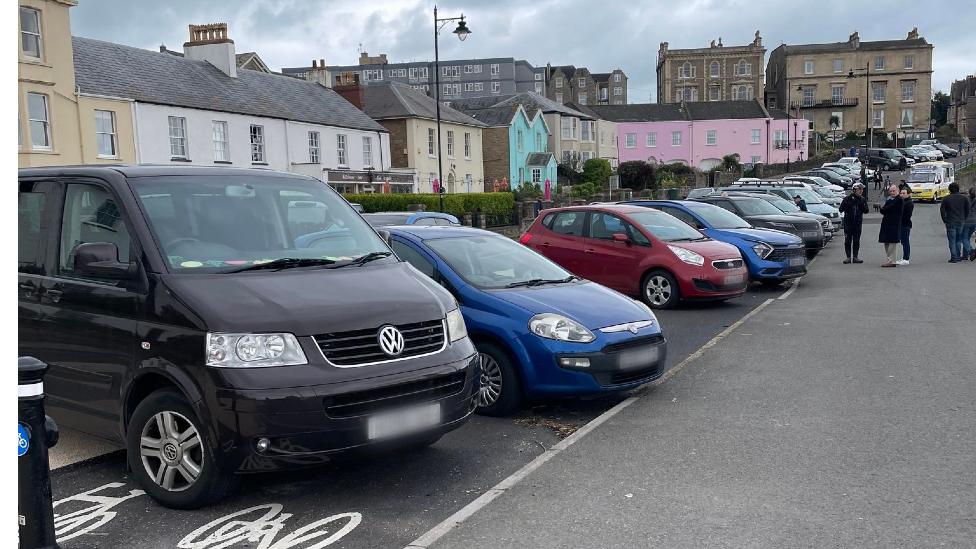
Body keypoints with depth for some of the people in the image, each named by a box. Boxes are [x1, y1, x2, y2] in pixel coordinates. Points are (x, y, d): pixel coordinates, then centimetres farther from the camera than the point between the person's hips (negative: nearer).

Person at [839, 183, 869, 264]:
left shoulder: (863, 199, 6)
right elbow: (841, 209, -4)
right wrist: (845, 203, -19)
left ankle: (855, 257, 11)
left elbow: (866, 211, -3)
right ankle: (848, 257, 5)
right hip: (848, 222, -2)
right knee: (847, 240, -1)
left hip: (858, 223, 2)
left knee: (856, 241, 4)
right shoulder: (847, 198, -2)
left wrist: (861, 203, -16)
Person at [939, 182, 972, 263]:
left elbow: (942, 211, -6)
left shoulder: (946, 199, -5)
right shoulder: (964, 198, 2)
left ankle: (954, 258, -1)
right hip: (961, 222, 3)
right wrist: (964, 219, 15)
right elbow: (967, 210, 5)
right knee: (958, 239, 17)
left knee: (952, 241, 1)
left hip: (950, 223, -3)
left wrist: (945, 220, 4)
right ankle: (958, 256, 18)